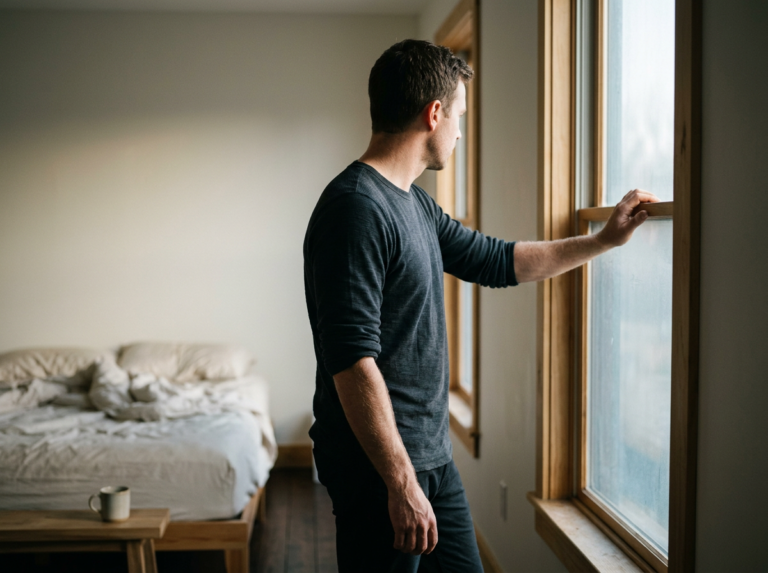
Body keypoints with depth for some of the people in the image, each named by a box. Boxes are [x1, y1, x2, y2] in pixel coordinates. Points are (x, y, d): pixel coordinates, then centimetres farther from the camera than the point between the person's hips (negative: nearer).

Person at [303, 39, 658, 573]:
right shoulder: (357, 207, -20)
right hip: (380, 468, -9)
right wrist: (402, 484, -24)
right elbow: (352, 362, -25)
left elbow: (496, 261, 23)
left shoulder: (415, 203, 12)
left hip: (432, 456, 10)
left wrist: (603, 240, 25)